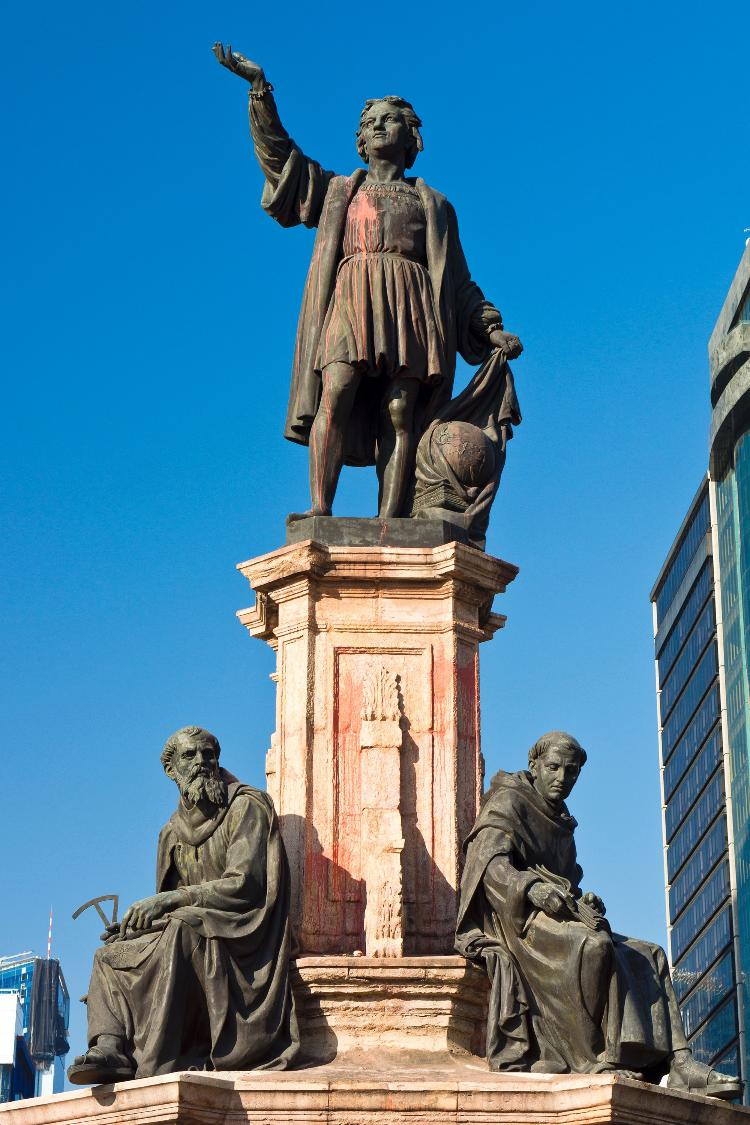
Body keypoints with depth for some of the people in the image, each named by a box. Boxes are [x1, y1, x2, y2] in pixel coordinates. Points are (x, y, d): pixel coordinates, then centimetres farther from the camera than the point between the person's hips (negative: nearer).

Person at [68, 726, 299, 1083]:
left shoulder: (247, 807, -3)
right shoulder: (173, 832, 16)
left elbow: (244, 884, -15)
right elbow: (171, 907, 15)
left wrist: (167, 900, -18)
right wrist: (139, 918, -8)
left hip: (245, 938, -7)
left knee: (180, 929, -34)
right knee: (109, 956, -5)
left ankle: (156, 1064, -40)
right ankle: (111, 1048, -32)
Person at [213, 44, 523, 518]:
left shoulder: (434, 205, 27)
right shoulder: (338, 191, 29)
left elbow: (460, 283, 22)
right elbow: (279, 155, 22)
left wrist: (493, 329, 8)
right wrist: (260, 88, 15)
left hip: (410, 305, 0)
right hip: (350, 298, 0)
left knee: (400, 413, -14)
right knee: (336, 394, -22)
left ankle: (388, 526, -25)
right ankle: (321, 508, -31)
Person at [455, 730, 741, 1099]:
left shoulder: (561, 823, 27)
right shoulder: (508, 803, 2)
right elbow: (491, 864, -14)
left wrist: (582, 901, -3)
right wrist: (534, 889, -32)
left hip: (557, 918, 9)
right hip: (517, 917, -8)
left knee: (651, 955, -5)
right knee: (594, 944, -36)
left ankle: (678, 1063, -19)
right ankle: (600, 1059, -32)